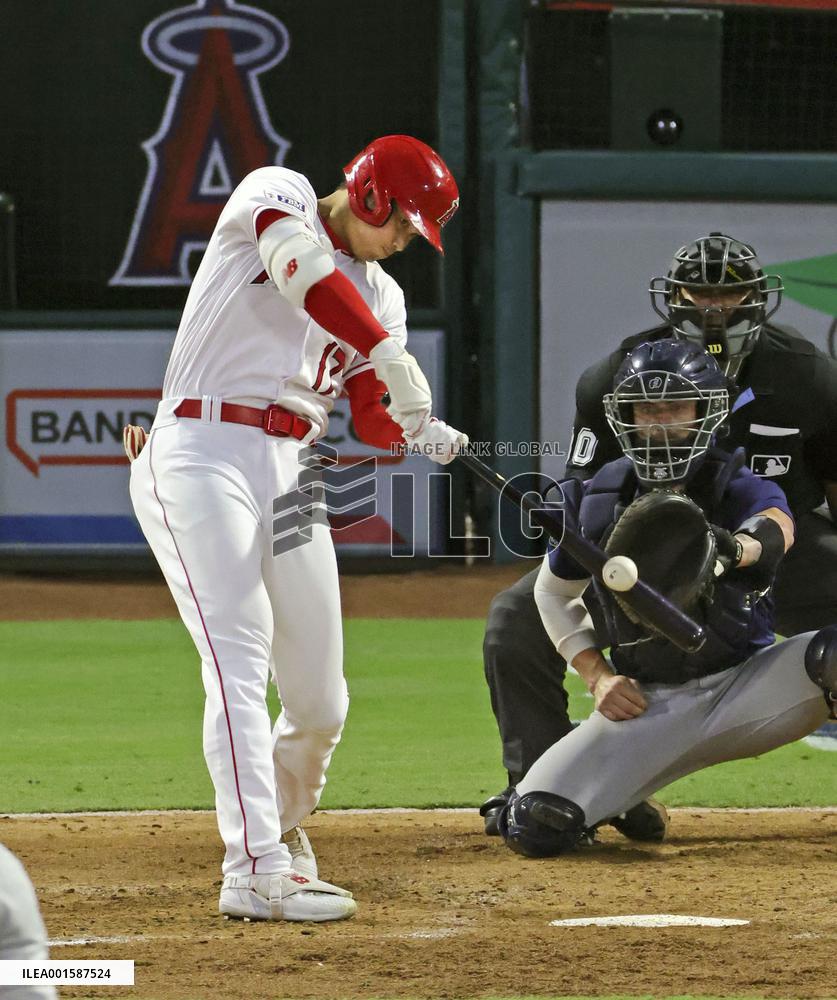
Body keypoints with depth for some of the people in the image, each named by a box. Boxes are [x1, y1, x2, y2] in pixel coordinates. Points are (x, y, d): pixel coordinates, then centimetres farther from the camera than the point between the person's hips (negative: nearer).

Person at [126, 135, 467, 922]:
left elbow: (373, 418, 10)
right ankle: (255, 873, -27)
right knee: (241, 659, -19)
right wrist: (391, 358, -30)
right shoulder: (275, 196, 0)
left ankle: (283, 831, 34)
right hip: (203, 452, -7)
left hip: (291, 474, 7)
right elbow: (308, 276, -21)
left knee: (320, 702, 7)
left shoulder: (380, 295, 19)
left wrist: (421, 434, -13)